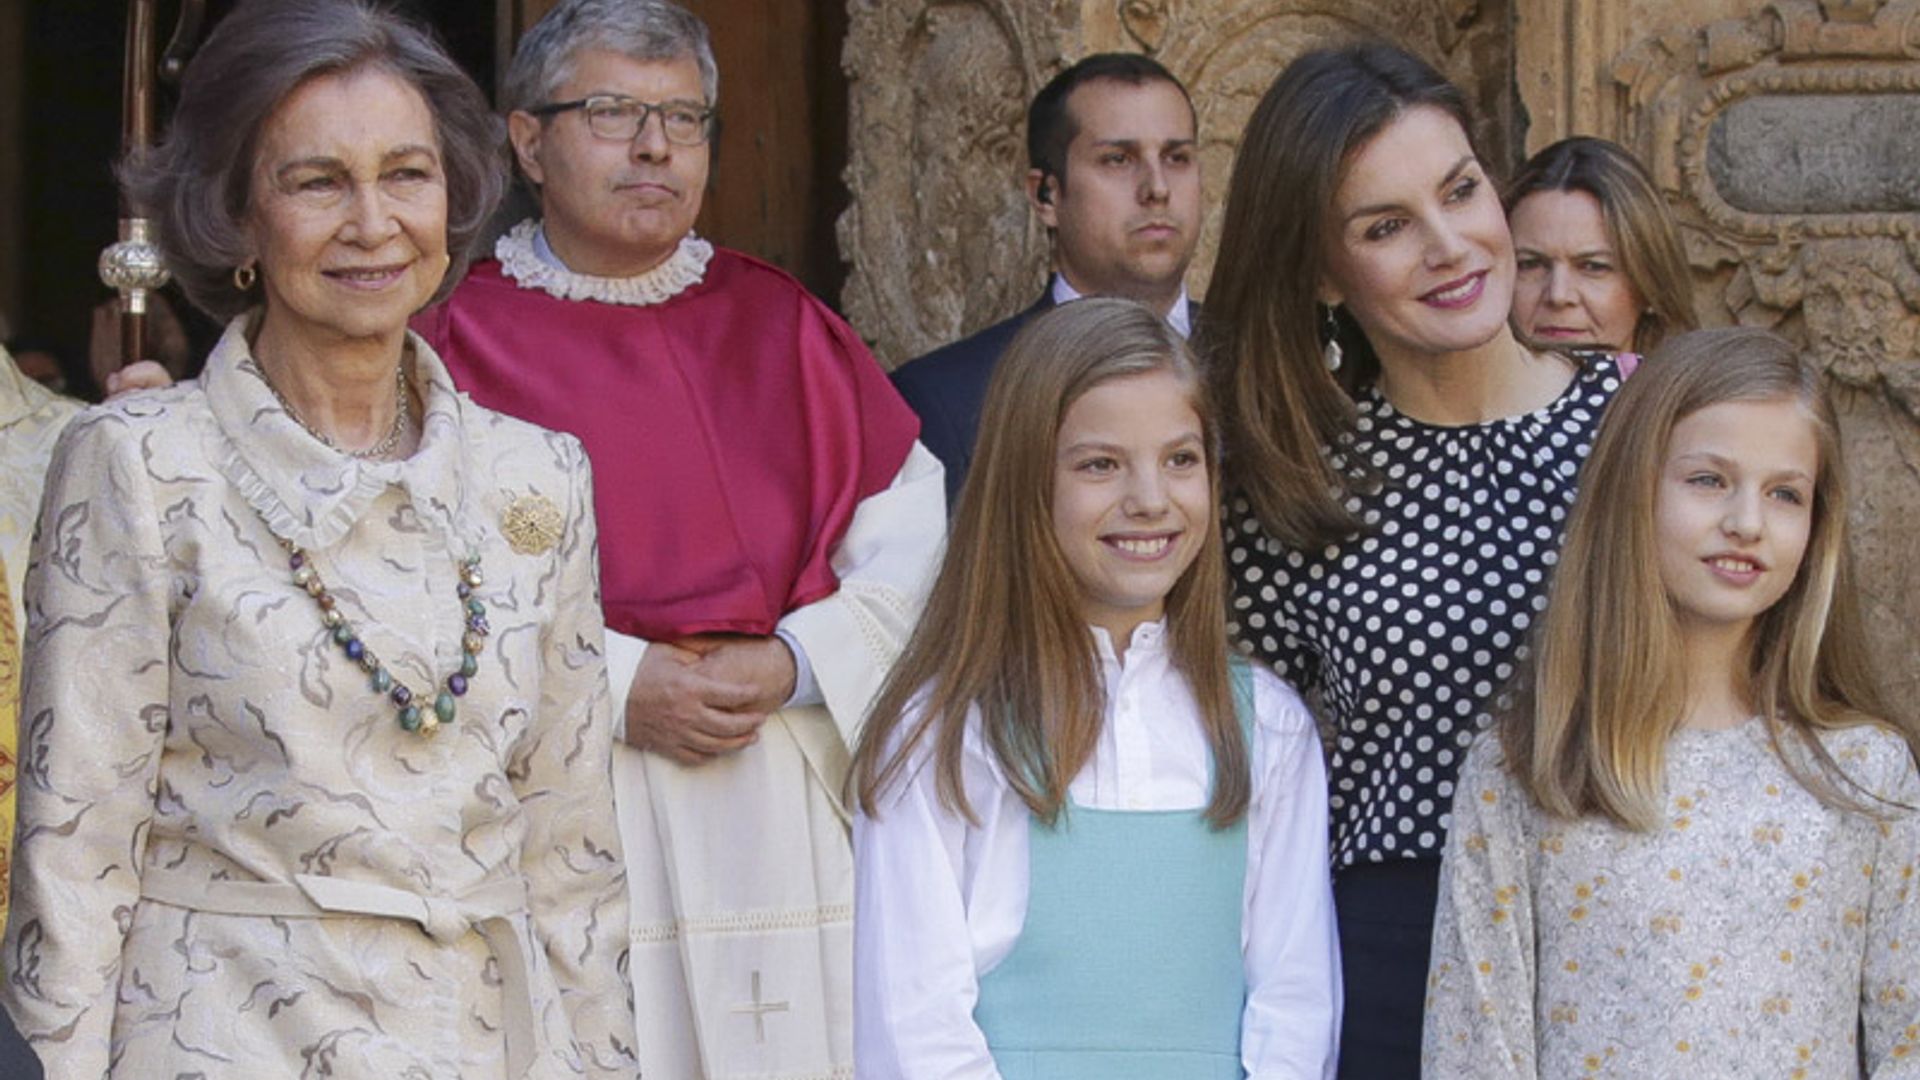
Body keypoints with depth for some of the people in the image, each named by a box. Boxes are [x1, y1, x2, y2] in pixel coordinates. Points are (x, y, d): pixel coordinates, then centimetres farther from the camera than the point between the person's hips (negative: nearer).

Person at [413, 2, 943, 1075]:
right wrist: (614, 683, -15)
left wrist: (795, 663, -8)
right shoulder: (469, 339, 1)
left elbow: (914, 524, 6)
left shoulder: (782, 323, 13)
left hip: (794, 806, 3)